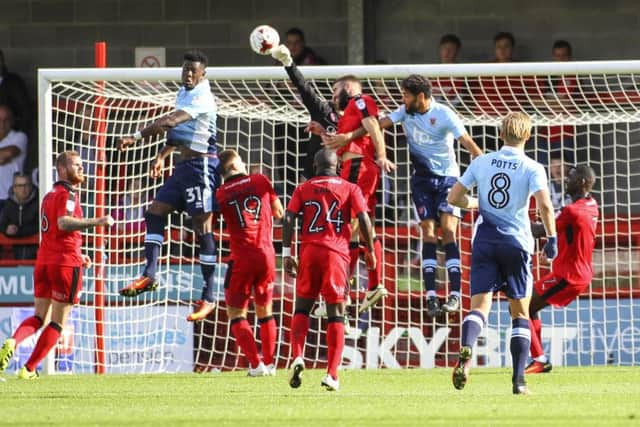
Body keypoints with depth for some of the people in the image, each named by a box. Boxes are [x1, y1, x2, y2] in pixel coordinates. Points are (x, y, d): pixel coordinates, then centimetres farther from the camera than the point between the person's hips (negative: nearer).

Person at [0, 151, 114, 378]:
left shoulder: (50, 195, 21)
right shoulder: (67, 194, -9)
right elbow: (63, 223, -26)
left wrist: (78, 255, 30)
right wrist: (97, 222, -25)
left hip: (44, 261, 8)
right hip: (65, 263, -8)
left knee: (39, 317, 12)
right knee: (58, 323, 1)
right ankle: (29, 369, -2)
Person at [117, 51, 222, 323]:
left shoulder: (201, 99, -17)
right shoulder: (183, 94, 14)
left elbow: (170, 122, -29)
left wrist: (137, 137, -33)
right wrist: (163, 155, 24)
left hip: (201, 165, -10)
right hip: (183, 165, 10)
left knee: (202, 227, -8)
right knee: (155, 211, 3)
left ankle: (208, 297, -7)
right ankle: (149, 275, 0)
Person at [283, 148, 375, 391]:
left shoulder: (303, 189, 10)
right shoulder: (350, 189, 7)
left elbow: (288, 219, 0)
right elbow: (363, 219, -2)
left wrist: (286, 253, 3)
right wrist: (370, 251, 7)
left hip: (309, 252, 1)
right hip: (337, 253, -1)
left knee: (302, 307, 11)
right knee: (336, 313, 2)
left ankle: (297, 357, -12)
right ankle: (332, 374, -5)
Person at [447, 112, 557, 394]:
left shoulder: (481, 162, 5)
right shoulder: (532, 168, -5)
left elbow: (455, 198, 7)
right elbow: (545, 205, -17)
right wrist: (552, 239, -6)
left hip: (484, 241, 2)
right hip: (516, 243, -2)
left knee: (479, 306, -3)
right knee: (520, 313, 9)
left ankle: (466, 351, -35)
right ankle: (519, 380, 4)